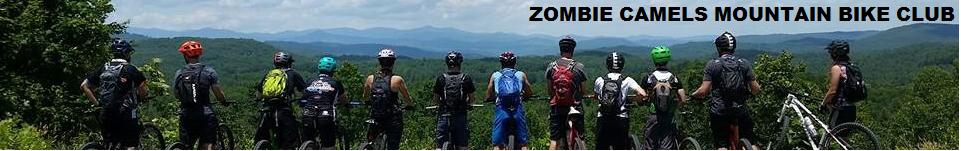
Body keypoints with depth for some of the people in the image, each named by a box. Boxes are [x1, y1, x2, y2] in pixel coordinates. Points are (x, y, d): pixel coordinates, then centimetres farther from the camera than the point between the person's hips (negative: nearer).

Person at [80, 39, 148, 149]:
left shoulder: (103, 69, 11)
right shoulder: (130, 69, -4)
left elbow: (84, 86, 9)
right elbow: (143, 90, -12)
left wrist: (96, 103, 13)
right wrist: (139, 99, 9)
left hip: (105, 114, 5)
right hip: (126, 114, -5)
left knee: (110, 147, 14)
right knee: (130, 145, 2)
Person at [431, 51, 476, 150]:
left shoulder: (440, 79, -1)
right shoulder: (466, 79, -2)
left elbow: (435, 100, 5)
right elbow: (472, 100, 4)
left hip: (444, 115, 0)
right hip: (461, 116, 0)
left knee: (440, 146, 5)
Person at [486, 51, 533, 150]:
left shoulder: (495, 75, 14)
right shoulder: (521, 75, 15)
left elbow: (488, 97, 14)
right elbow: (529, 94, 18)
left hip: (501, 111, 0)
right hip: (518, 111, 1)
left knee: (497, 145, 3)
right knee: (523, 144, 9)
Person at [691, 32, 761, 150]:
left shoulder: (712, 65, -3)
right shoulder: (744, 64, 4)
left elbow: (703, 91, -9)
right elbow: (755, 89, 2)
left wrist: (693, 95, 12)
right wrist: (758, 88, 25)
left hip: (719, 111, -2)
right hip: (740, 110, 2)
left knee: (721, 145, 4)